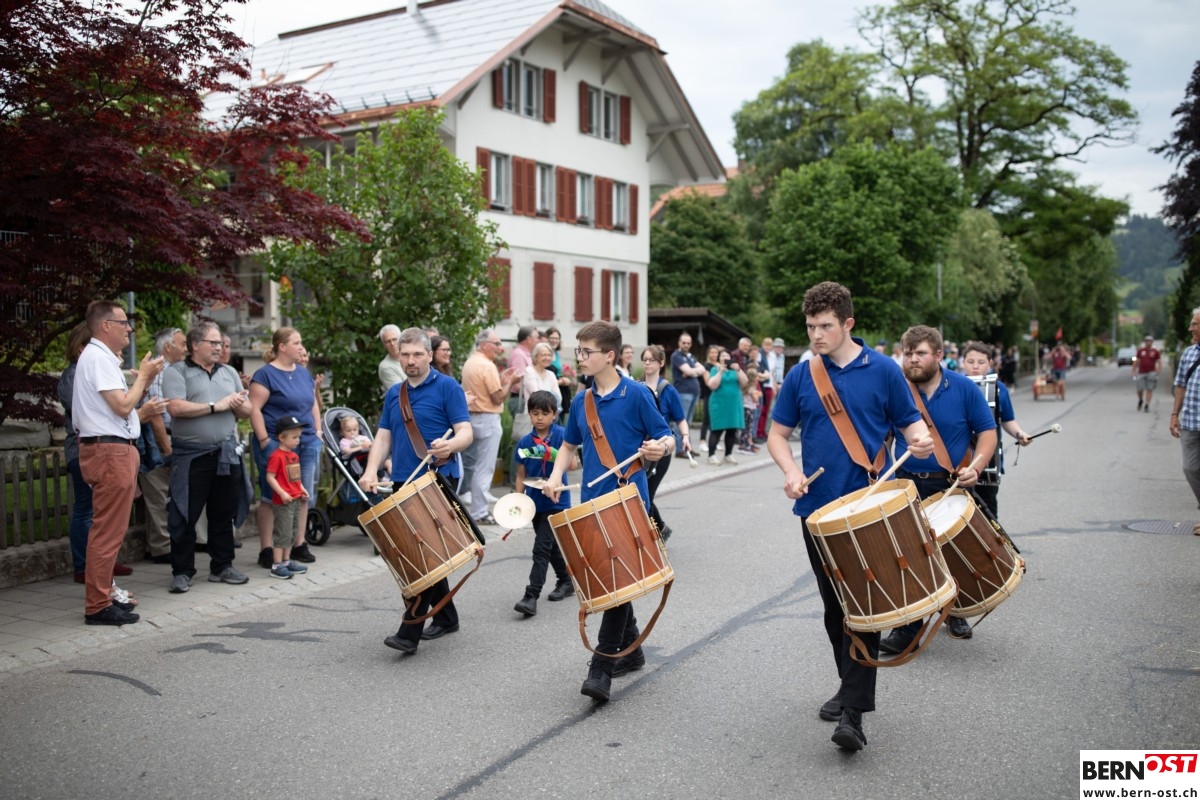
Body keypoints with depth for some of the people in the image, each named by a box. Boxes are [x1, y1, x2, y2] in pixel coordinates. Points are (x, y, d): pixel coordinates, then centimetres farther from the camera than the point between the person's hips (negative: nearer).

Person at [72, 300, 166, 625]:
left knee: (107, 530, 16)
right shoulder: (98, 358, -13)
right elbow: (122, 406, -19)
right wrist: (144, 375, -8)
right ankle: (98, 606, -2)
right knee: (108, 532, -7)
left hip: (112, 450, 11)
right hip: (110, 451, -11)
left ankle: (101, 598, 24)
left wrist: (145, 409, 14)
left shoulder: (101, 357, 19)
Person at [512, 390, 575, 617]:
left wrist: (556, 455, -36)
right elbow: (521, 475, 8)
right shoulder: (524, 442, 3)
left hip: (556, 501, -5)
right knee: (551, 547, 18)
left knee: (541, 548, -10)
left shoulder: (561, 435, -10)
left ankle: (531, 596, -10)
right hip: (534, 502, 6)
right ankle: (566, 581, 37)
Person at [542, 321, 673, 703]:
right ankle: (632, 649, 30)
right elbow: (569, 445, 21)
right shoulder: (581, 401, 8)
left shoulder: (636, 395, -8)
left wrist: (660, 447, -28)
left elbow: (666, 437, -5)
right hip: (592, 502, 6)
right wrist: (556, 476, 4)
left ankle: (602, 666, -5)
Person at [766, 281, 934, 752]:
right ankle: (849, 684, 32)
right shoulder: (800, 376, 3)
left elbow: (909, 421, 5)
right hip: (817, 507, 3)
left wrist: (921, 439, -19)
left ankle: (854, 712, -4)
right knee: (833, 605, 14)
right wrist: (790, 471, -9)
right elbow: (778, 434, 9)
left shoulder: (883, 371, -2)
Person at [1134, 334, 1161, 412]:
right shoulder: (1140, 350, 7)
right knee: (1140, 389, -3)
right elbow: (1136, 362, 12)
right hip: (1141, 373, 1)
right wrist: (1134, 372, 9)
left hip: (1151, 373, -1)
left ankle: (1147, 405, 2)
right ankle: (1140, 401, 26)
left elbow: (1159, 362, 4)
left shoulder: (1155, 351, 3)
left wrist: (1158, 372, -8)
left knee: (1149, 389, -2)